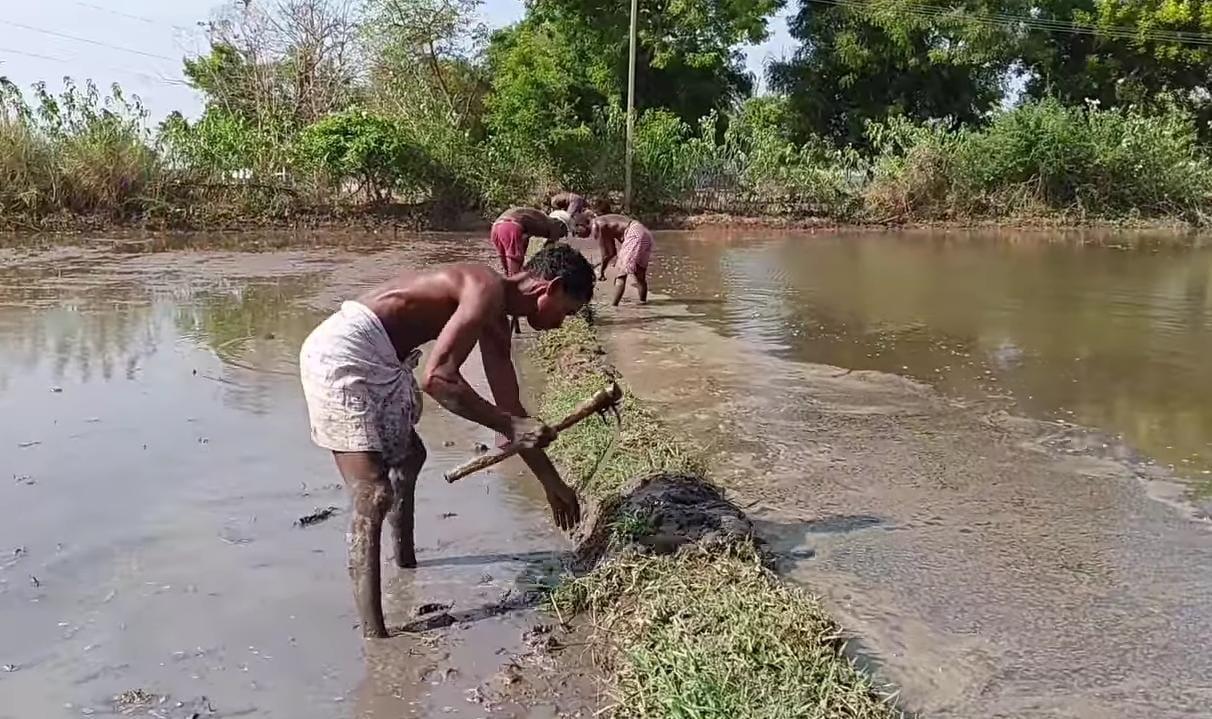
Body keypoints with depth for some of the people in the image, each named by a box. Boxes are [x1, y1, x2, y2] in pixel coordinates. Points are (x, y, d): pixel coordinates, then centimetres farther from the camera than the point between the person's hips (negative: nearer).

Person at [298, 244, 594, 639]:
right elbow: (436, 377, -26)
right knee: (375, 496, -15)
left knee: (408, 455, 28)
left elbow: (509, 407, 20)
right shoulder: (488, 291, -15)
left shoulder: (494, 316, 15)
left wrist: (551, 481, 24)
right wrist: (509, 426, -21)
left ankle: (406, 560, 49)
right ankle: (373, 633, -13)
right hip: (343, 355, -11)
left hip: (373, 359, 11)